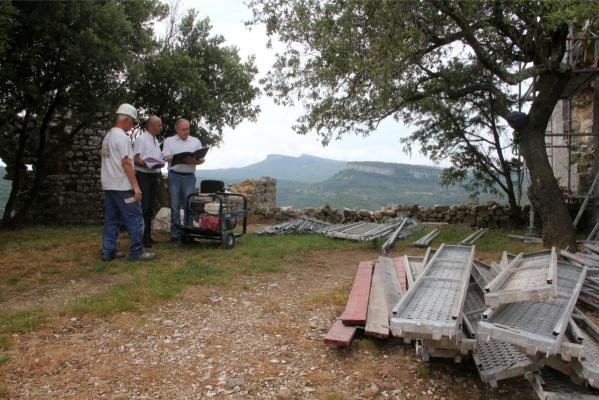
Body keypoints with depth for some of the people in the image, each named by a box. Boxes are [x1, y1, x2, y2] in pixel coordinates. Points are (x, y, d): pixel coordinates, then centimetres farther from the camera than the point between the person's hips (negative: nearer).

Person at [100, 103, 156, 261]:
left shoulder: (108, 135, 16)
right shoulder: (122, 136, -13)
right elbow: (126, 163, -19)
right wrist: (136, 186, -18)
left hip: (108, 185, 9)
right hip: (122, 186, -9)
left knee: (111, 219, 12)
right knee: (134, 219, -3)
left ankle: (108, 251, 15)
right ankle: (136, 252, 1)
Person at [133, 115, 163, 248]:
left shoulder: (156, 141, 18)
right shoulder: (141, 139, -6)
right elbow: (135, 159, -12)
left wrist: (158, 170, 8)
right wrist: (146, 164, -27)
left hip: (154, 176, 8)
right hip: (143, 176, -8)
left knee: (150, 208, 12)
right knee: (143, 208, -7)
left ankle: (147, 236, 20)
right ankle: (142, 238, -3)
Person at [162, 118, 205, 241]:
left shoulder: (196, 141, 14)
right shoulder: (169, 140, 10)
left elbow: (202, 159, 9)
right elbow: (166, 157, -3)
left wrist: (194, 161, -14)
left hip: (189, 176, 1)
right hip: (174, 176, -1)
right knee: (175, 206, 2)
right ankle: (175, 233, 9)